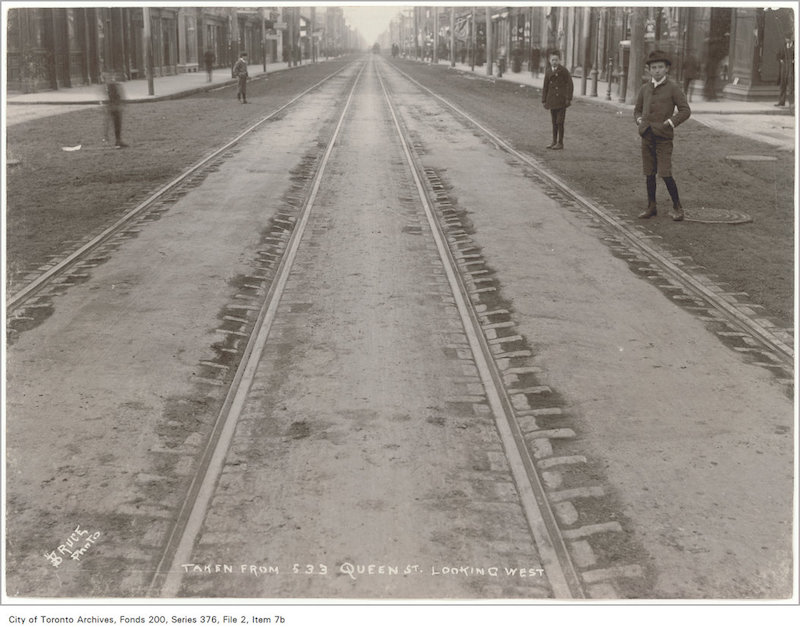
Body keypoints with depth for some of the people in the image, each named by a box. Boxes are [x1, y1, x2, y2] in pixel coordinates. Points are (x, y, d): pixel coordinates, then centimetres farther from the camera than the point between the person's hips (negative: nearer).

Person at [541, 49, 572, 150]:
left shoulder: (564, 70, -5)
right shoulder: (548, 71, 9)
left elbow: (569, 84, -6)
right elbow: (545, 86, 13)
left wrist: (569, 98, -11)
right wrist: (544, 100, 9)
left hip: (561, 100, -5)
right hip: (552, 99, 5)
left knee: (559, 122, -5)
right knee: (554, 122, 11)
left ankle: (560, 143, 1)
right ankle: (554, 142, 19)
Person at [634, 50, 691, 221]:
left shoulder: (673, 88, -3)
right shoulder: (645, 88, 10)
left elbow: (685, 111, -3)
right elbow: (637, 110, 23)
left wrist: (669, 123, -11)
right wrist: (640, 122, 4)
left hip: (664, 137, -5)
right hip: (647, 136, 5)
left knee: (665, 173, -10)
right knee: (649, 174, 8)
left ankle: (677, 207, 3)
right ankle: (651, 207, 17)